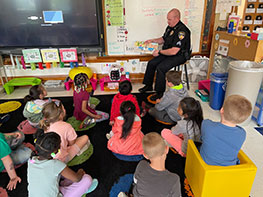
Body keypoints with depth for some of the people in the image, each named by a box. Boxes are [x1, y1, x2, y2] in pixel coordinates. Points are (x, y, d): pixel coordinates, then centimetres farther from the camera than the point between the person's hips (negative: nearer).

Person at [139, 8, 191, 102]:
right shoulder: (170, 27, 5)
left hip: (179, 56, -9)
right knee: (151, 63, -1)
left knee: (161, 68, -27)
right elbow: (163, 39, 22)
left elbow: (174, 51, -30)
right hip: (167, 53, 9)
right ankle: (148, 86, 13)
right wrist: (152, 40, 5)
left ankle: (160, 93, -12)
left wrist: (159, 52, -20)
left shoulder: (181, 31, -25)